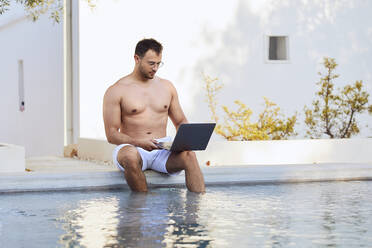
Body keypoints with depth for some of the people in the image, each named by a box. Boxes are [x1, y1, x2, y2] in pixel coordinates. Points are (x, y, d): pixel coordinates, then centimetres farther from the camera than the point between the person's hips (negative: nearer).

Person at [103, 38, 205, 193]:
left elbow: (181, 122, 22)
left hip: (162, 149, 3)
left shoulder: (167, 87, 16)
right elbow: (111, 135, -3)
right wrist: (139, 142, -21)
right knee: (130, 157, -40)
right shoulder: (116, 91, 2)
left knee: (188, 154, -30)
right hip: (132, 147, -3)